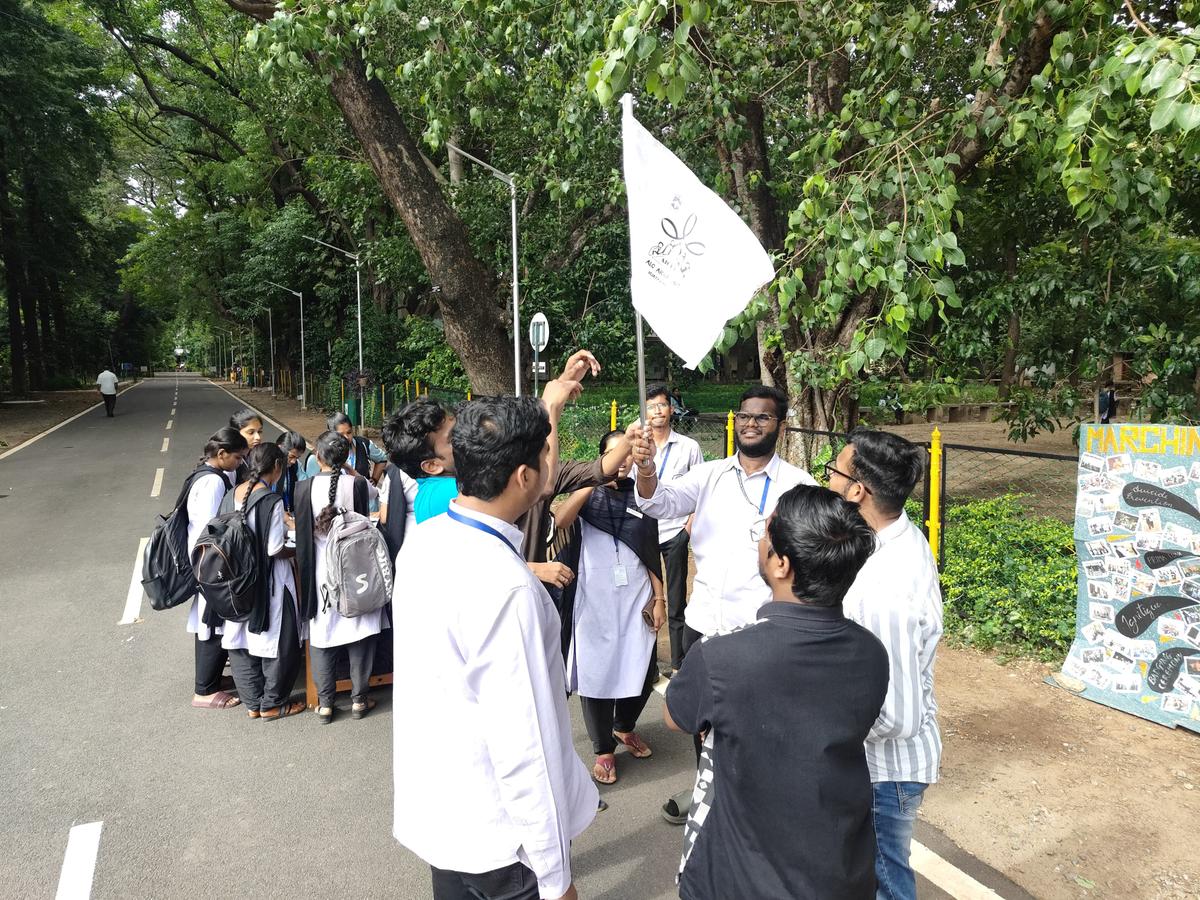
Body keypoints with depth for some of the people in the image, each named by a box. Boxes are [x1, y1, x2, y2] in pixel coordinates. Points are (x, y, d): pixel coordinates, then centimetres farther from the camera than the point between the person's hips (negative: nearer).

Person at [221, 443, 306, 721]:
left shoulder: (232, 495, 0)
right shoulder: (272, 500, -20)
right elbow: (275, 549, -21)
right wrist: (296, 551, -2)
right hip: (268, 581, -7)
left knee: (242, 641, 16)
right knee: (277, 642, 9)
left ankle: (252, 703, 27)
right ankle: (272, 704, 20)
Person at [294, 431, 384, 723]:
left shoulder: (305, 487, -10)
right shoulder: (358, 484, -12)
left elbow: (302, 537, -4)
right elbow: (375, 491, 13)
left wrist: (305, 571, 10)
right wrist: (346, 469, 22)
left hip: (320, 574, 0)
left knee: (321, 634, 11)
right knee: (359, 634, 11)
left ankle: (325, 704, 17)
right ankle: (359, 699, 19)